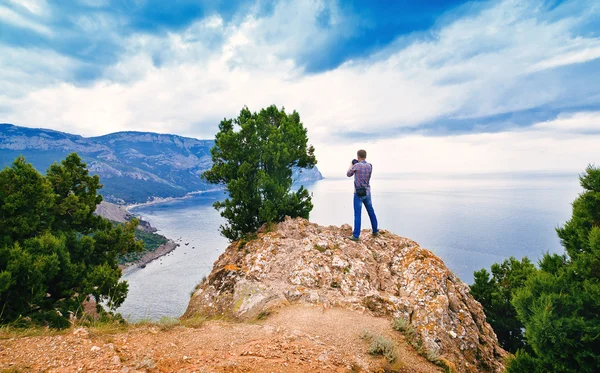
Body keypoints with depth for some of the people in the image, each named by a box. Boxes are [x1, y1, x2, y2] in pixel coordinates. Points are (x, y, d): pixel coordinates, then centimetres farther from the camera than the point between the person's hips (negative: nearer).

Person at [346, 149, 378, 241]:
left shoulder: (356, 166, -14)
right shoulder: (370, 166, 2)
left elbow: (348, 174, 3)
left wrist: (351, 164, 19)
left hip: (358, 193, -5)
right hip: (367, 192, 5)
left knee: (357, 214, -4)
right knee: (371, 212, 18)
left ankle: (356, 235, -4)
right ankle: (375, 231, 28)